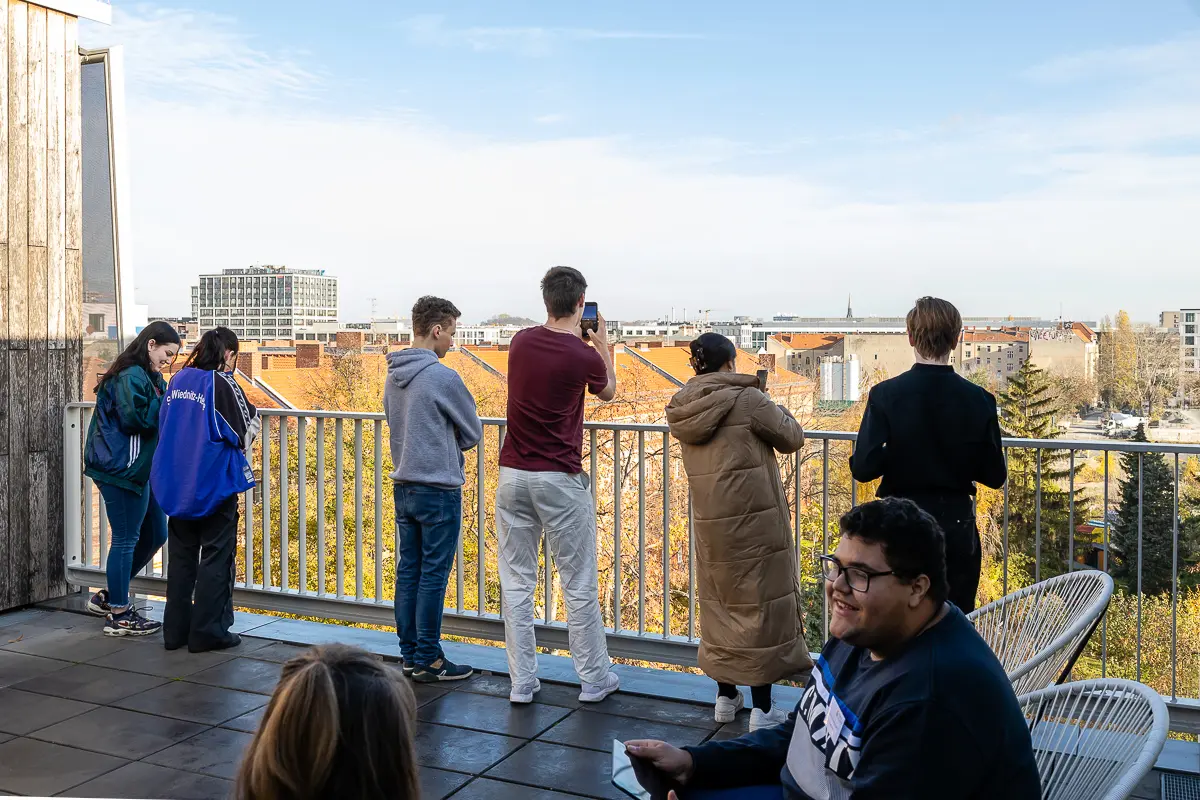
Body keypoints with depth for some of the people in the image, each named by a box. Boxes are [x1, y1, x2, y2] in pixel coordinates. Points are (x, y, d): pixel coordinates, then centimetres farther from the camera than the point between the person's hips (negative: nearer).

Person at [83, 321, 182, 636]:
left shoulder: (147, 377, 17)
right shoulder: (130, 377, -15)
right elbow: (135, 418, -24)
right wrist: (167, 401, -14)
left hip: (140, 469, 10)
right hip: (122, 469, -10)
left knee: (155, 534, 15)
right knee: (126, 539, -1)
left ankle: (109, 596, 27)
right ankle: (119, 615, 10)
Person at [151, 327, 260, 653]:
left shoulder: (178, 380, 6)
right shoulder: (222, 384, -14)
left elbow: (163, 425, 16)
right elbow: (243, 434, -10)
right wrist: (255, 414, 9)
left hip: (177, 482, 7)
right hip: (215, 482, -6)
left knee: (181, 555, 14)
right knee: (216, 556, 3)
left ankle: (176, 629, 19)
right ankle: (208, 631, 5)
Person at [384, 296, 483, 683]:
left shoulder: (393, 377, 7)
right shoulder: (443, 378, -17)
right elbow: (473, 433, -6)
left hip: (403, 487, 8)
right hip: (438, 490, -8)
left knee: (408, 571, 11)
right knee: (433, 575, 0)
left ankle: (410, 653, 19)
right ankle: (428, 660, 6)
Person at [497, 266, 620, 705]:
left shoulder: (521, 341, 2)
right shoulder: (585, 356, -10)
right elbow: (608, 391, 13)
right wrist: (602, 345, 24)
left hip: (513, 475, 4)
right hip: (560, 480, -4)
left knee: (517, 583, 9)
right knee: (579, 586, 7)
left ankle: (522, 682, 13)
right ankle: (594, 680, 18)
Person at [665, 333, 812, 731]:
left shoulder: (683, 407, 3)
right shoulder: (747, 400, -14)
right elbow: (792, 438, -3)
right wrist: (773, 407, 14)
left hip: (709, 522, 6)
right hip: (753, 521, -6)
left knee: (719, 601, 17)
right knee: (759, 602, 3)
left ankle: (726, 696, 26)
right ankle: (762, 708, 8)